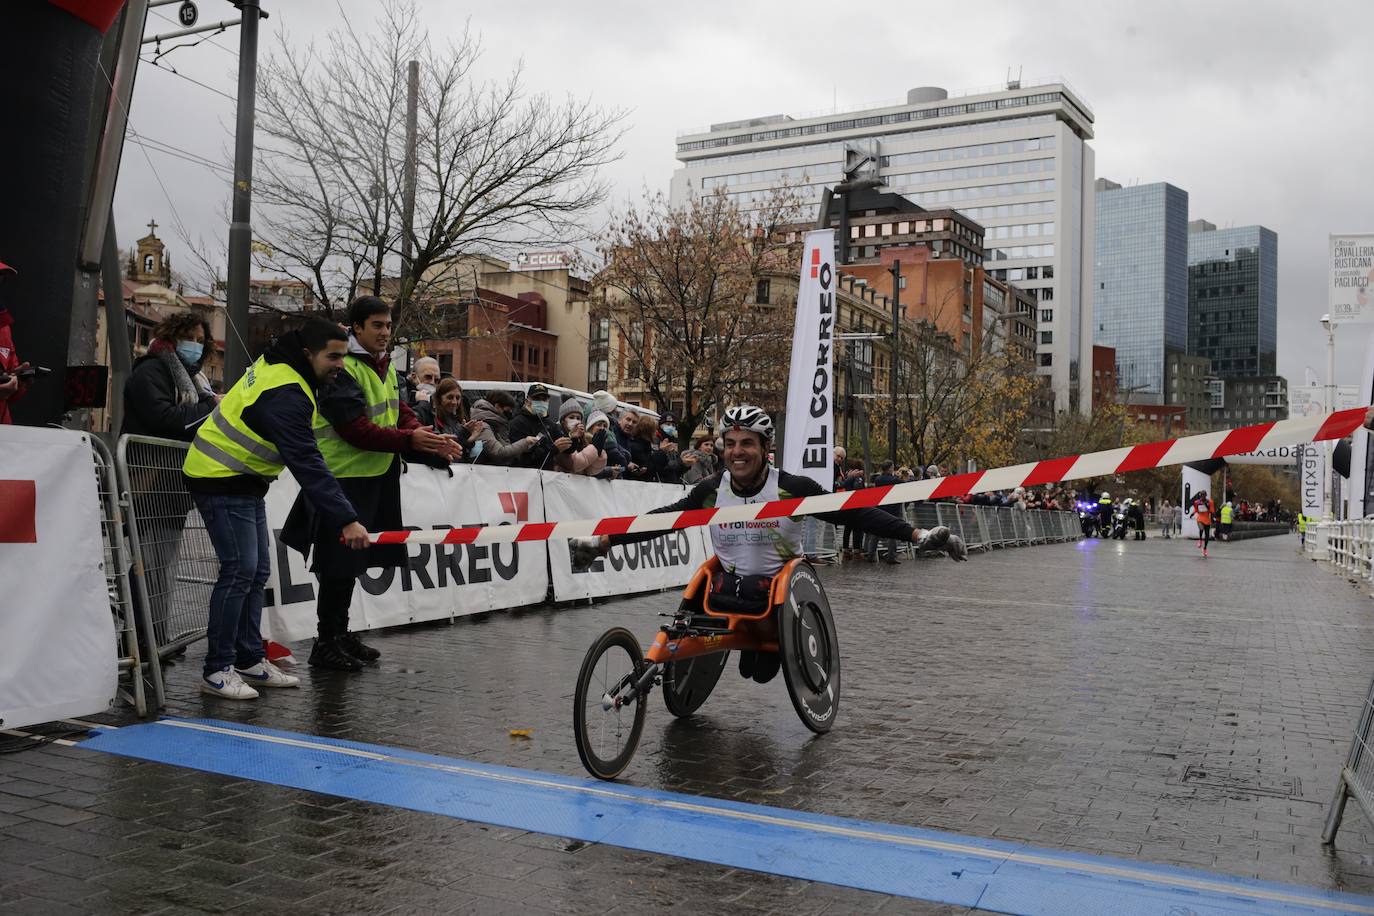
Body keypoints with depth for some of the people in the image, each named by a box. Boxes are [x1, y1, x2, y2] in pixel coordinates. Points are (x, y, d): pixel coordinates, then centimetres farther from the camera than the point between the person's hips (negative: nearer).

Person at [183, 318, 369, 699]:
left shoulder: (279, 365, 2)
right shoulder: (285, 396, -28)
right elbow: (307, 465, -35)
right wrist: (346, 520, -38)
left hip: (244, 482, 10)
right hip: (220, 482, -10)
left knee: (257, 570, 10)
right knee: (240, 569, -11)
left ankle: (249, 661, 18)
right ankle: (216, 670, -2)